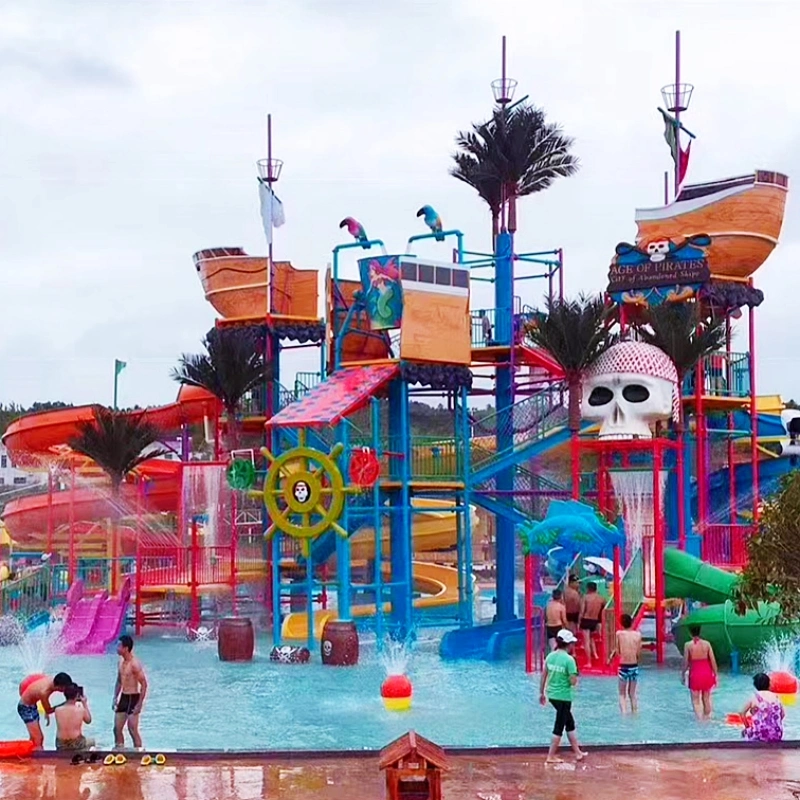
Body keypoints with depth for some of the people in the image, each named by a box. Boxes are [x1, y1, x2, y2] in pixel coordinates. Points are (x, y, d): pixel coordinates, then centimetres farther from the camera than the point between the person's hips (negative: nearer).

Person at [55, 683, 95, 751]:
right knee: (92, 741, 30)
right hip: (76, 744, -2)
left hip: (61, 746, 2)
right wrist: (85, 703, 11)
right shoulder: (81, 710, -13)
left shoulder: (57, 710, -8)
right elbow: (88, 721, 8)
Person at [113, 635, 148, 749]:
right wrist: (115, 698, 14)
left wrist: (139, 704, -19)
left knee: (133, 730, -6)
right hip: (123, 697, 8)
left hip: (133, 698, -8)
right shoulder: (121, 661, 8)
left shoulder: (134, 664, -17)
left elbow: (144, 684, -18)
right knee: (117, 729, 10)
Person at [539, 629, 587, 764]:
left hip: (552, 695, 7)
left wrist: (542, 693, 17)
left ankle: (578, 753, 29)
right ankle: (551, 756, 11)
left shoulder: (550, 656, 2)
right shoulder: (569, 659, -17)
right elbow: (573, 681, -18)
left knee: (570, 723, 20)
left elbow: (543, 676, 7)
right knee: (559, 727, 6)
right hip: (563, 697, -7)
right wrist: (575, 673, 2)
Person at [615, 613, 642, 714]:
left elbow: (618, 652, -7)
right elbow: (639, 653, -1)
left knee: (622, 694, 9)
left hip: (623, 667, -2)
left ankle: (624, 713, -6)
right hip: (634, 667, 2)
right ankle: (634, 713, 21)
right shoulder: (637, 634, -4)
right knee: (632, 693, 18)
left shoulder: (619, 634, -9)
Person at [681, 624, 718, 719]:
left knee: (696, 700, 6)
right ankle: (708, 717, 25)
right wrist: (715, 675, 8)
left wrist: (682, 675, 7)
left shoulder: (688, 645, -9)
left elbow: (686, 662, -7)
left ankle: (699, 719, -3)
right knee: (706, 699, 17)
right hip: (707, 674, 3)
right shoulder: (707, 644, -4)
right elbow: (713, 661, -2)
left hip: (695, 674, -3)